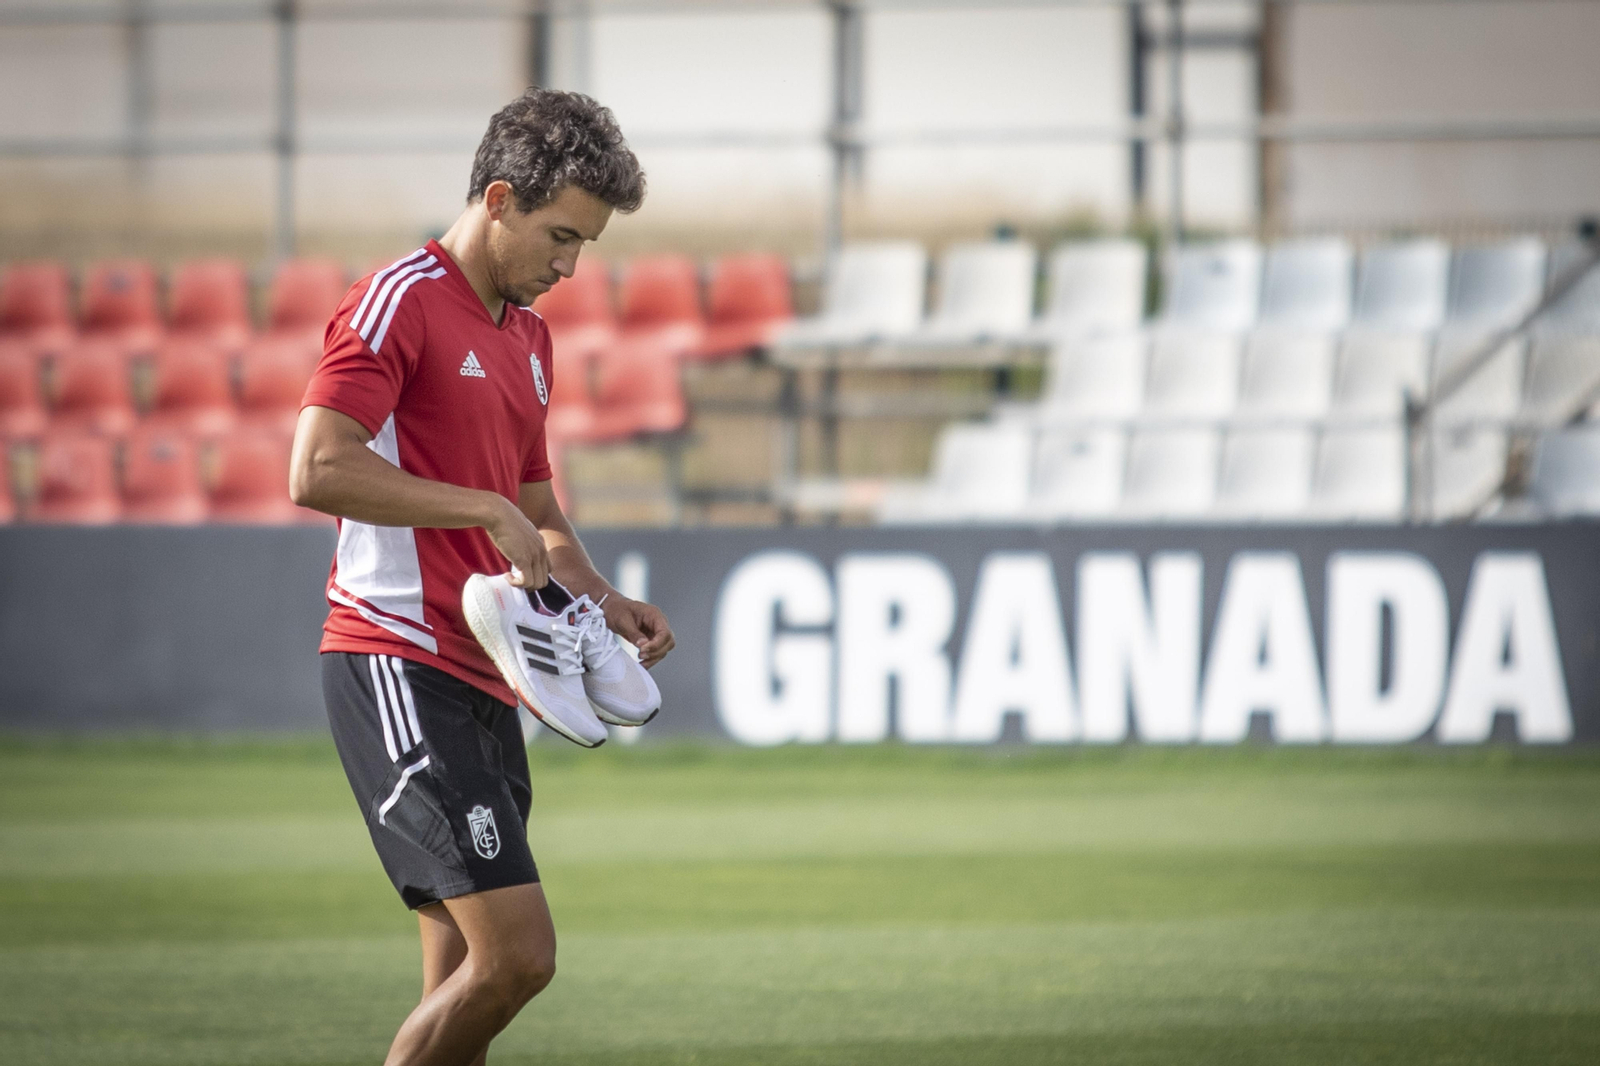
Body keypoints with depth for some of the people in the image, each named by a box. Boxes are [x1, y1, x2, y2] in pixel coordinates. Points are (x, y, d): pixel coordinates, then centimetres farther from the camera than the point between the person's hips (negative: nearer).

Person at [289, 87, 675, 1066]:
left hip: (484, 682, 9)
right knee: (516, 953, -17)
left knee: (466, 980, 6)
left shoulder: (529, 335, 20)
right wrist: (487, 510, -20)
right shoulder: (402, 302, -8)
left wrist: (602, 601, 12)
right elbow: (317, 470, -20)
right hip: (401, 670, -9)